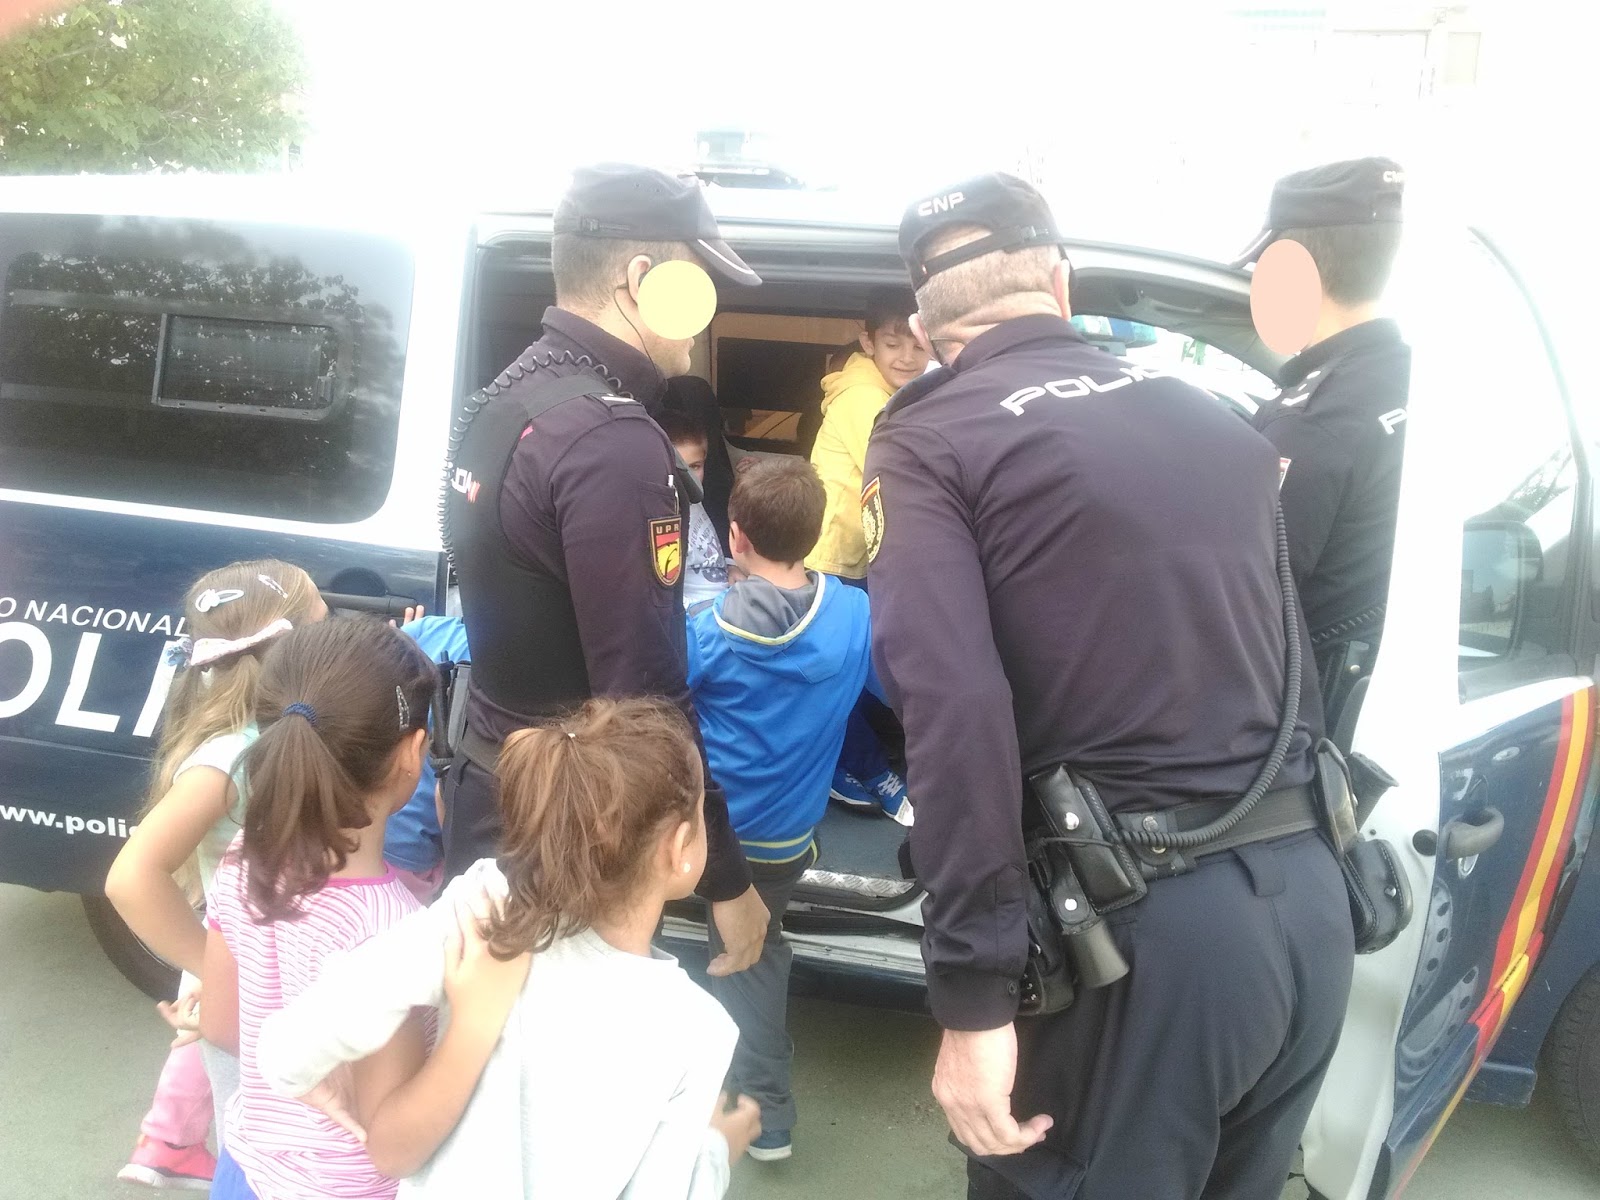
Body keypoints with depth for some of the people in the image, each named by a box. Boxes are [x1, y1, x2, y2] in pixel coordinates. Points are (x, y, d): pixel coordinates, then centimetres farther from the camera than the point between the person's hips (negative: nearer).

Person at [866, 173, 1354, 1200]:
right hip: (1311, 898, 7)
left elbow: (951, 706, -18)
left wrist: (974, 999, -16)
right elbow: (1296, 659, 16)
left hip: (1146, 920, -6)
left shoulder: (929, 442, -5)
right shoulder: (1214, 417, 13)